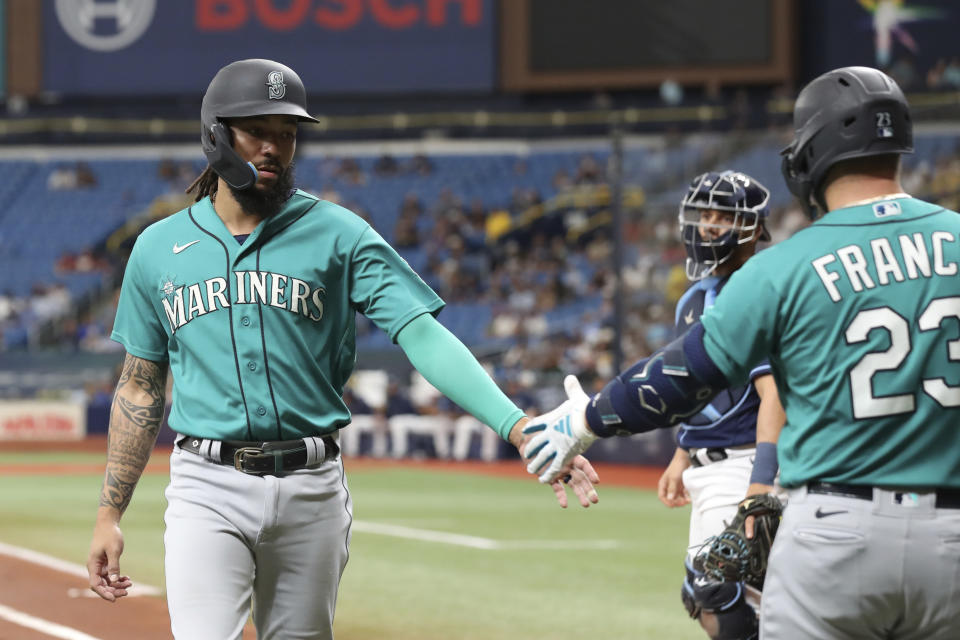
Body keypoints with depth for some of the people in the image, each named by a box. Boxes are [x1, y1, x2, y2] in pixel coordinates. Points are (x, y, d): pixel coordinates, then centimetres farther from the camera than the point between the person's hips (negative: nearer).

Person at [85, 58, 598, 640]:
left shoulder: (338, 235, 1)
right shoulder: (159, 248, 8)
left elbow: (424, 335, -10)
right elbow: (141, 389, 14)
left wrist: (516, 425, -24)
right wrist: (109, 514, 10)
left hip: (311, 488, 0)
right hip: (208, 488, 0)